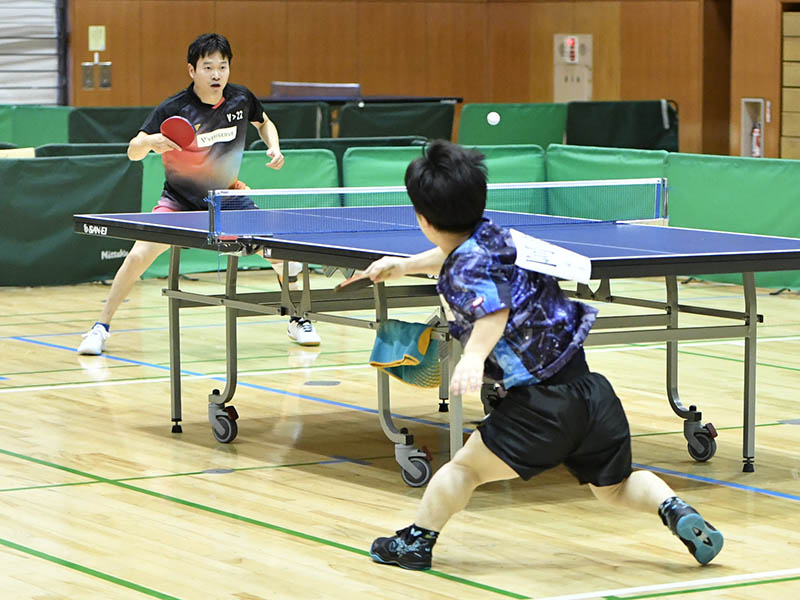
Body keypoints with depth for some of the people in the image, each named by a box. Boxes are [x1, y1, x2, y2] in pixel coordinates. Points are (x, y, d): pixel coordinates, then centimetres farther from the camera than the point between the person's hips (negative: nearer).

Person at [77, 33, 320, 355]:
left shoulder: (241, 99, -10)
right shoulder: (173, 109, -21)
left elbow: (264, 123, 14)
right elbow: (133, 152, -20)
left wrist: (273, 148, -5)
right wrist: (149, 141, -41)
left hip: (227, 195, 3)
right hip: (179, 200, -3)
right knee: (138, 256, -19)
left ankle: (297, 320, 18)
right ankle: (101, 328, -4)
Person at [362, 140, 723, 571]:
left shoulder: (466, 270, -10)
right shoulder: (492, 237, 16)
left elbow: (495, 309, -32)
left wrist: (474, 355, -46)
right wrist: (403, 265, 44)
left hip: (541, 403, -8)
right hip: (591, 387, 8)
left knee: (464, 467, 9)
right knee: (616, 486, 18)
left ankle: (416, 542, 16)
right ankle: (674, 510, -5)